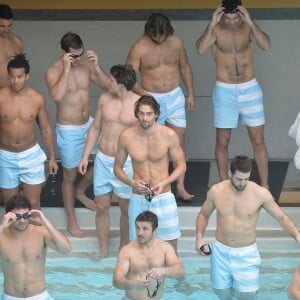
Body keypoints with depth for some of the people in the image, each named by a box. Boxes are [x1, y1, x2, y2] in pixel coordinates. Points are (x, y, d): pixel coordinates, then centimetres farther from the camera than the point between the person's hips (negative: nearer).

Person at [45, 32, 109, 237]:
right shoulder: (54, 72, -19)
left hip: (89, 125, 5)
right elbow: (57, 96, -37)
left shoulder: (86, 65, -4)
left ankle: (80, 191, 42)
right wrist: (66, 70, -35)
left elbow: (107, 86, -7)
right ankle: (72, 222, 23)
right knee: (70, 176, 8)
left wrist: (96, 66, -20)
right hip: (68, 131, -5)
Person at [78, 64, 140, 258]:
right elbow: (95, 129, 10)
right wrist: (85, 156, 7)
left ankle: (124, 249, 29)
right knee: (102, 206, 9)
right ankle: (104, 250, 23)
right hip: (103, 160, 3)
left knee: (126, 208, 10)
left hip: (127, 163, -3)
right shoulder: (104, 99, 0)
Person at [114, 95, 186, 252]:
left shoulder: (169, 135, -10)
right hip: (138, 199, 1)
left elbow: (181, 166, 0)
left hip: (164, 197, -1)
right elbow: (117, 167, 5)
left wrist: (164, 182, -16)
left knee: (170, 245, 6)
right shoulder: (126, 136, -7)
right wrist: (132, 182, -13)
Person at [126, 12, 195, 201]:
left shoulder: (176, 42, -4)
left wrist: (191, 93, 9)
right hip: (152, 99, -3)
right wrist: (142, 93, -29)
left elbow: (185, 67, 10)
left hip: (175, 97, 3)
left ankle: (181, 187, 9)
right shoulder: (139, 48, -15)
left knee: (179, 141, 2)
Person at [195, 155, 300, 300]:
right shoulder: (216, 191, -7)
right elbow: (204, 214, 10)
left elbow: (282, 217, -6)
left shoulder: (260, 194, -14)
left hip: (247, 254, -2)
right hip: (220, 252, 2)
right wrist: (199, 236, -5)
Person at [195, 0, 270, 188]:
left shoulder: (248, 27, -5)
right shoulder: (216, 29, -6)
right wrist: (212, 24, -29)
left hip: (250, 89, 0)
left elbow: (266, 45, -23)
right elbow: (201, 49, -24)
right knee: (222, 142, 5)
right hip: (224, 91, 0)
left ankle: (265, 186, 10)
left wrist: (251, 22, -31)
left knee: (258, 141, 2)